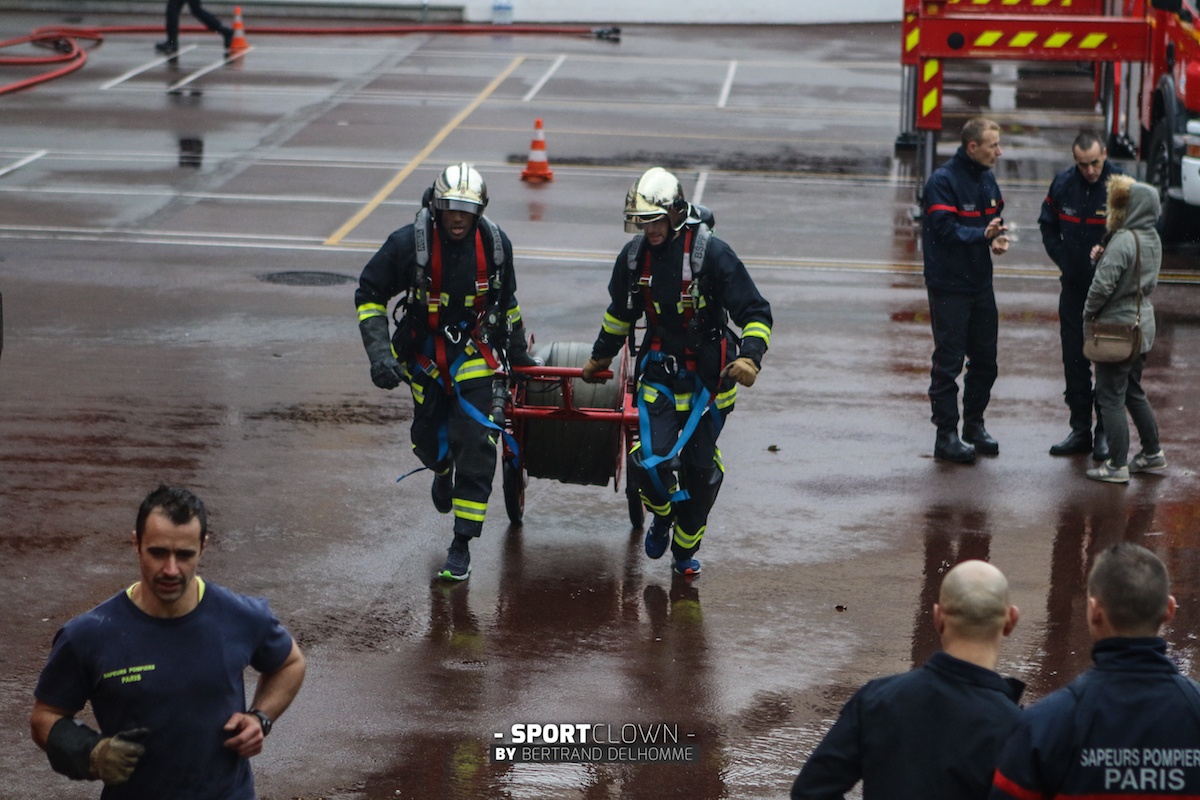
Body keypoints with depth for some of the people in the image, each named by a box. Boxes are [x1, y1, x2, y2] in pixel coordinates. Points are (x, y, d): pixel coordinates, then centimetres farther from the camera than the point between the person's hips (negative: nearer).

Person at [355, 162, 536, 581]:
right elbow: (369, 294, -7)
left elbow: (506, 299, 10)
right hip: (423, 353, 0)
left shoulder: (495, 244, -9)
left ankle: (462, 545, -6)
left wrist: (518, 351, 19)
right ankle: (443, 471, 50)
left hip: (474, 351, 0)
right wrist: (379, 353, -15)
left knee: (475, 445, -11)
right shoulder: (409, 243, -18)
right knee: (428, 441, 9)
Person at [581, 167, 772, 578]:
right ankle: (662, 514, 21)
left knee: (699, 467, 4)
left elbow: (755, 312, -12)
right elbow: (620, 312, 20)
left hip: (709, 374, -2)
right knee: (651, 460, -13)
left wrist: (750, 356, -28)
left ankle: (686, 549, 24)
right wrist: (601, 356, 30)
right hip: (660, 370, 2)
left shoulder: (711, 253, -15)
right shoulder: (634, 256, 0)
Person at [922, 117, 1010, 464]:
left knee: (985, 359, 12)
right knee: (948, 361, -3)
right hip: (949, 287, -8)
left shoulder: (986, 178, 10)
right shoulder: (943, 181, -15)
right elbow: (944, 230, -21)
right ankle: (946, 435, 2)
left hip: (980, 285, 8)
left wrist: (998, 237, -3)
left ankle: (974, 425, 27)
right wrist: (983, 234, -33)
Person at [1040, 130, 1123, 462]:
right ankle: (1080, 430, 18)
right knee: (1074, 358, 9)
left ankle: (1106, 433, 10)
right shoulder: (1063, 184, -2)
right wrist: (1064, 261, 3)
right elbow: (1048, 226, 13)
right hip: (1074, 285, 4)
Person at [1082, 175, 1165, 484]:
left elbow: (1103, 284, -26)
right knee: (1133, 392, 22)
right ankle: (1152, 453, 28)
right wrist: (1104, 257, 2)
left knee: (1110, 397, -1)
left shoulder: (1123, 241, -23)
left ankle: (1117, 465, 1)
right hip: (1143, 323, 9)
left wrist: (1089, 312, -8)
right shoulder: (1152, 239, 5)